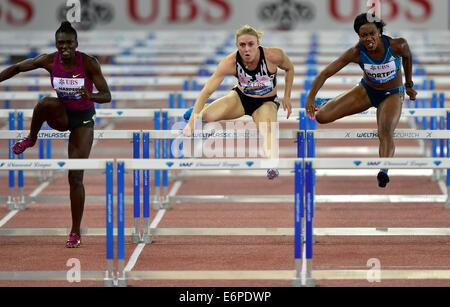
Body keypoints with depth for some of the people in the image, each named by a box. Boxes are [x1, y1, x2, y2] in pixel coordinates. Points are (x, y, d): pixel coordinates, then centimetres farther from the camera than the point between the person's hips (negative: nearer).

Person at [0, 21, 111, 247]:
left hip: (83, 120, -2)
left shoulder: (89, 63, -20)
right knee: (45, 103, -36)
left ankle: (75, 232, 3)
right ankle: (31, 140, -8)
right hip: (61, 116, 2)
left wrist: (90, 95, -41)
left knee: (75, 178, -8)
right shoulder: (50, 61, -14)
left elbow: (107, 96, -20)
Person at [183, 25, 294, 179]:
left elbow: (289, 68, -3)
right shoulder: (230, 62, -27)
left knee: (268, 128, -35)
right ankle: (196, 110, 20)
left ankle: (272, 165, -54)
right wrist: (192, 122, -34)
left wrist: (287, 97, -4)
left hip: (266, 102, -1)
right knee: (205, 116, -18)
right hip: (241, 97, 2)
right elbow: (206, 92, -27)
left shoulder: (273, 55, -28)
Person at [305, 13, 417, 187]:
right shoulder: (355, 53, -25)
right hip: (367, 91, 2)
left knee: (385, 133, -31)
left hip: (392, 95, -2)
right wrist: (311, 97, -39)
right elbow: (325, 73, -25)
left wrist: (409, 85, 9)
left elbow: (407, 57, 0)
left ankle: (384, 171, -49)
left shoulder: (397, 45, -26)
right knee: (322, 117, -5)